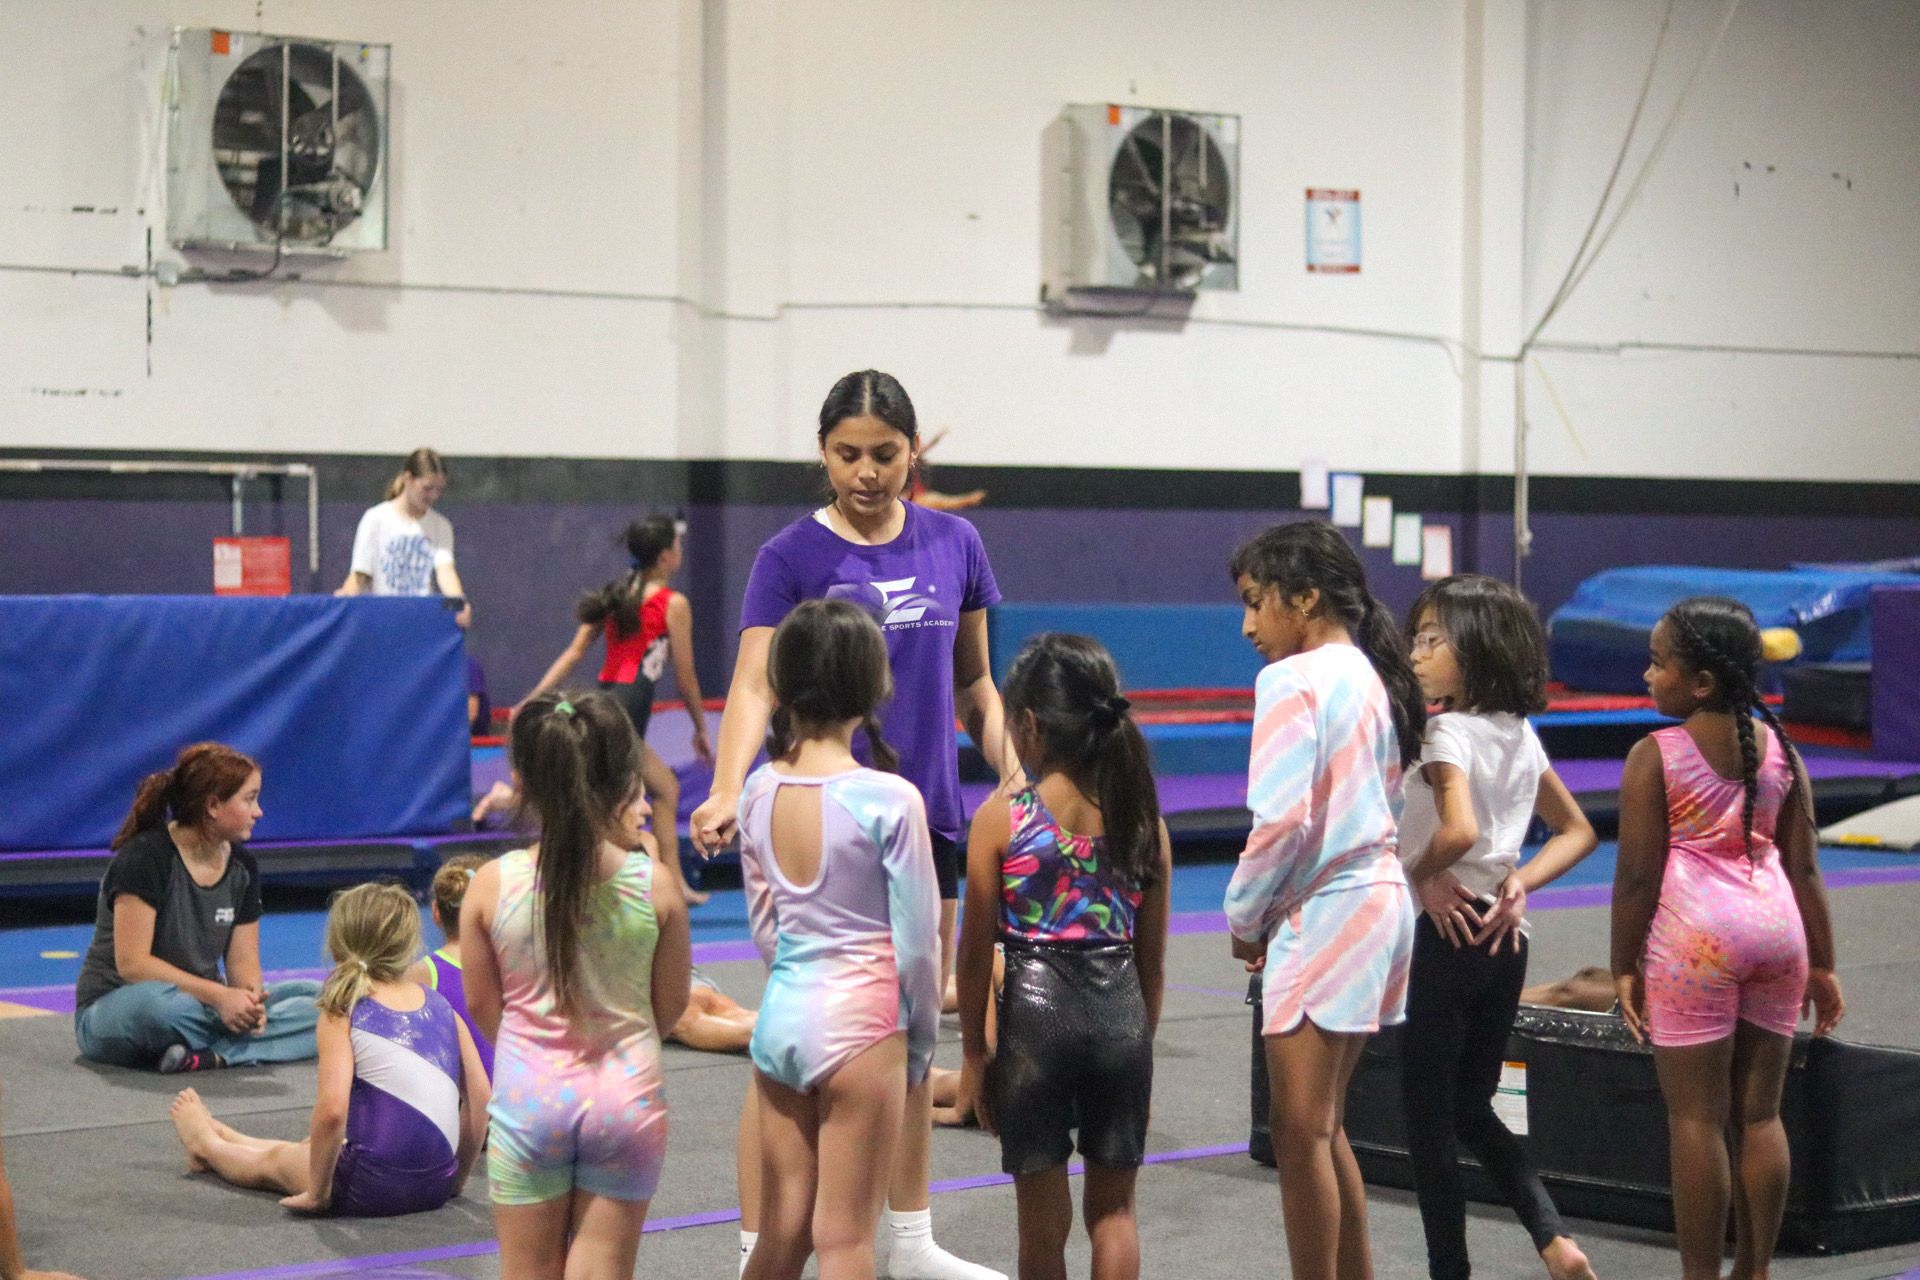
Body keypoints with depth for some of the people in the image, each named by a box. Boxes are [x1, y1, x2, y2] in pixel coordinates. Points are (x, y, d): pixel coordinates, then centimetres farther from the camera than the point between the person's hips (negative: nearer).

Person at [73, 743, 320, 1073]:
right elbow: (132, 963, -23)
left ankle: (208, 1055, -30)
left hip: (199, 1007, 7)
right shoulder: (145, 857, -17)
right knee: (158, 1004, -45)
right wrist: (218, 995, -27)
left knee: (323, 1001, -15)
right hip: (115, 1007, -7)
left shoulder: (242, 866, 4)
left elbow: (242, 961, 4)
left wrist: (251, 997, -19)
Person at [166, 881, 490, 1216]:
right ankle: (224, 1137, 60)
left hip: (369, 1189, -5)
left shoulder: (342, 1014, -9)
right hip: (435, 1186, 5)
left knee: (272, 1161, 29)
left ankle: (208, 1146, 59)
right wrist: (456, 1179, 14)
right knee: (306, 1149, 34)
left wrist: (317, 1192, -10)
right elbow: (480, 1095, 3)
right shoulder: (442, 1007, 5)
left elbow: (331, 1110, -21)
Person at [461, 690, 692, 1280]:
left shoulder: (491, 885, -12)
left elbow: (481, 1002, -1)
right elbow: (671, 1002, 0)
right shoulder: (655, 884, -11)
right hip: (628, 1095, 0)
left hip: (528, 1095, 0)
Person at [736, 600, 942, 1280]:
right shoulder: (889, 800, -14)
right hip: (859, 1025, -5)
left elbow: (763, 927, 9)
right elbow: (916, 941, -9)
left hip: (780, 1016, 5)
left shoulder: (758, 792, 1)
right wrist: (922, 1041, 5)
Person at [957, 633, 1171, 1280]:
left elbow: (976, 953, -4)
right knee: (1113, 1208, 13)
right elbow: (1151, 957, 7)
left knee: (1043, 1214, 9)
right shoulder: (1142, 819, 2)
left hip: (1035, 1013, -2)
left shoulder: (1001, 819, -7)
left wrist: (974, 1051, 5)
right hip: (1121, 1014, 2)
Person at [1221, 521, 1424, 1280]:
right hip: (1381, 899, 10)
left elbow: (1281, 819, -20)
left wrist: (1244, 916, -4)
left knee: (1301, 1131, -4)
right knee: (1322, 1127, 16)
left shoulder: (1294, 681, -13)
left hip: (1323, 914, -10)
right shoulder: (1370, 677, 15)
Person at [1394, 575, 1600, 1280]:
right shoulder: (1521, 733, 9)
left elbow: (1458, 830, -32)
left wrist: (1420, 872, -14)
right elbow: (1579, 831, 16)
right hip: (1506, 938, 8)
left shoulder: (1448, 732, -16)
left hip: (1448, 936, -8)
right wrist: (1521, 883, 5)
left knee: (1428, 1115, 4)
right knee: (1473, 1109, 18)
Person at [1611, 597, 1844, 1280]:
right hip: (1776, 926, 5)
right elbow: (1804, 869, 7)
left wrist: (1624, 967, 0)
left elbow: (1637, 874, -9)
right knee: (1760, 1115, 12)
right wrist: (1821, 964, 14)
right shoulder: (1779, 749, 6)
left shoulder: (1654, 755, -8)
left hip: (1695, 937, -5)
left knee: (1696, 1118, 1)